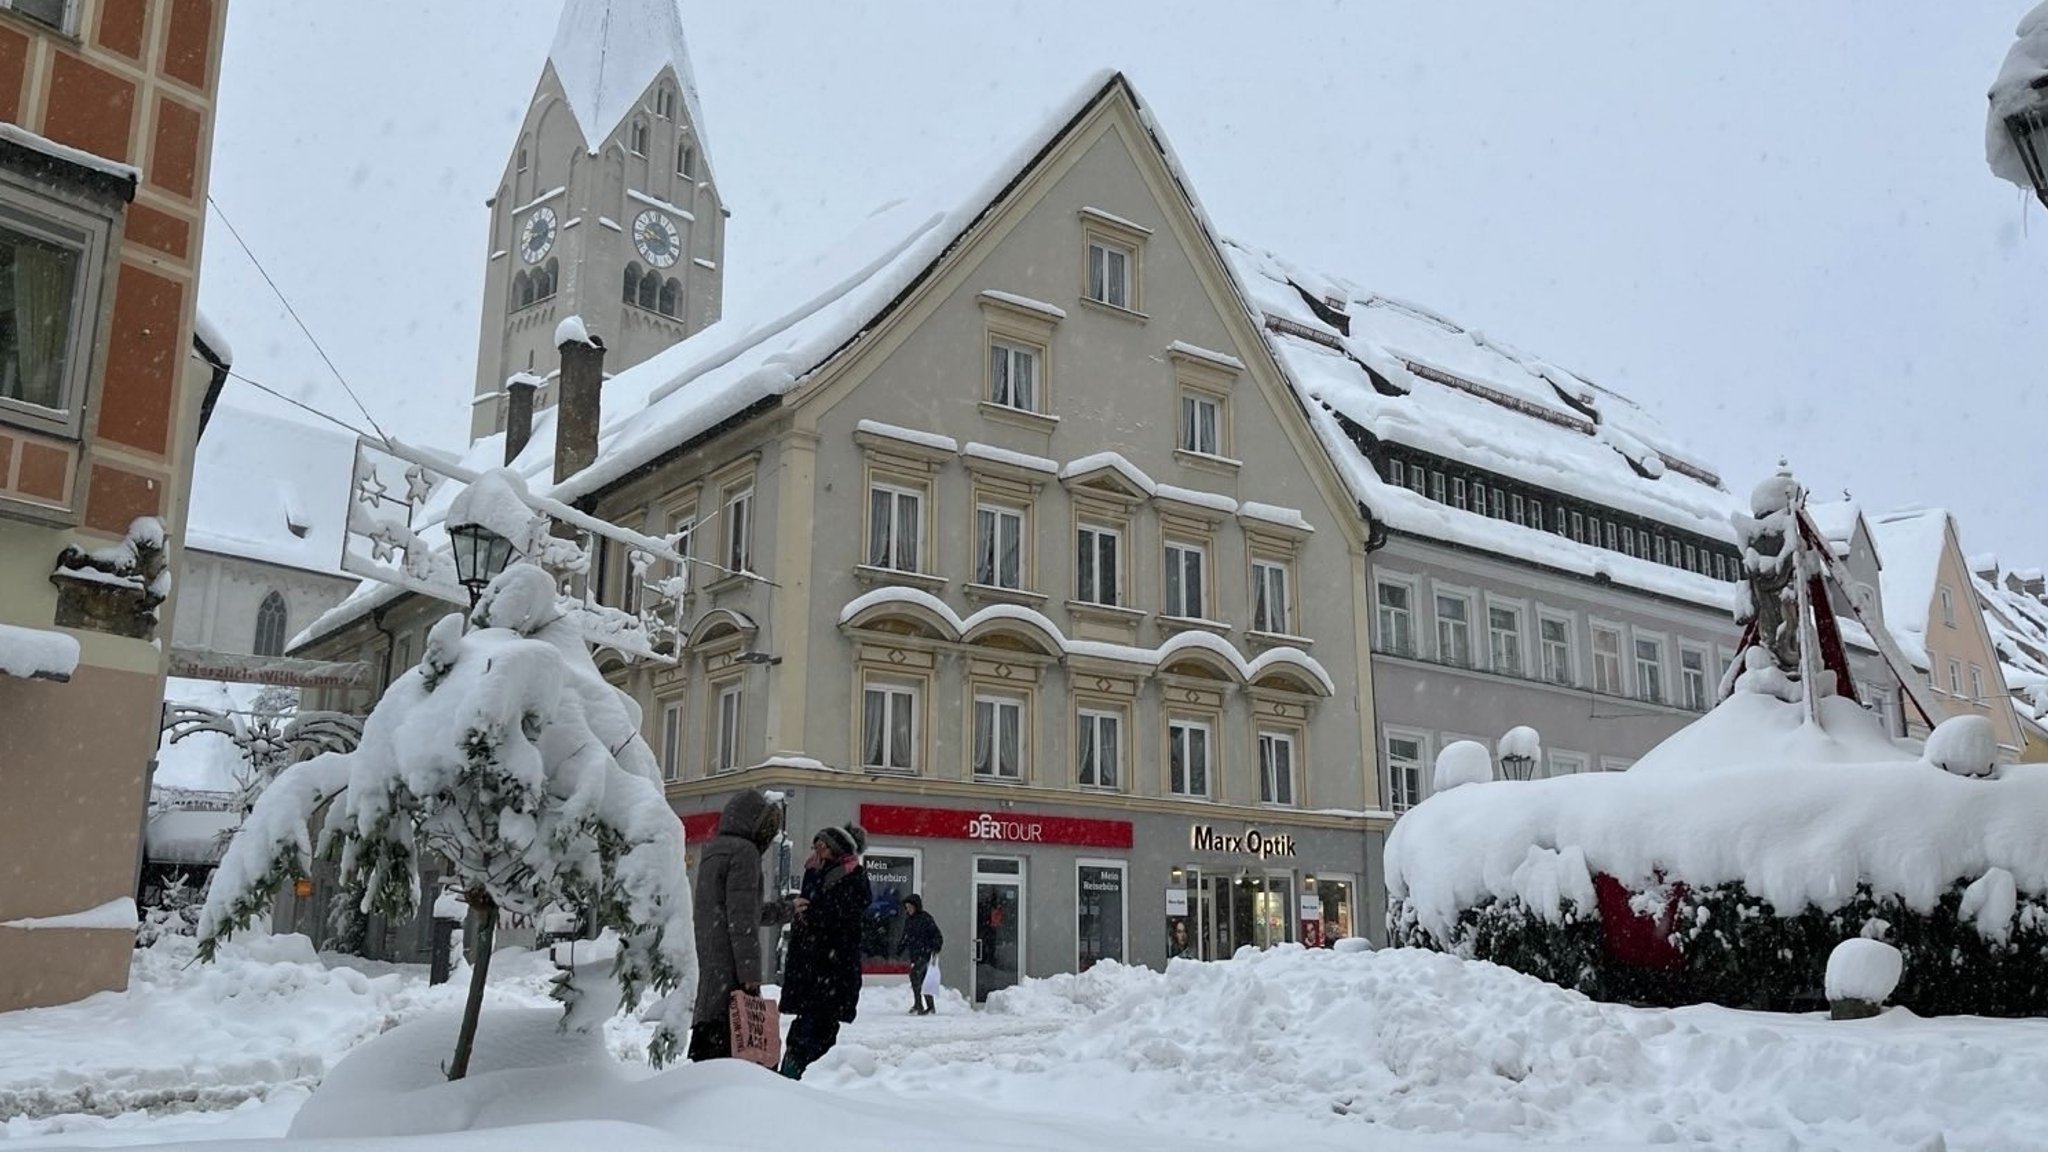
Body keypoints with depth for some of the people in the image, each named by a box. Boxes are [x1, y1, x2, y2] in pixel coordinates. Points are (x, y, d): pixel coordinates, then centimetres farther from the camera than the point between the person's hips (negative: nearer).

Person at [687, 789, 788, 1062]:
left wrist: (785, 909, 40)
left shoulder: (713, 851, 20)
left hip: (710, 963, 10)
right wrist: (751, 972, -17)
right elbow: (742, 918, -17)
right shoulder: (744, 851, -9)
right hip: (731, 966, -10)